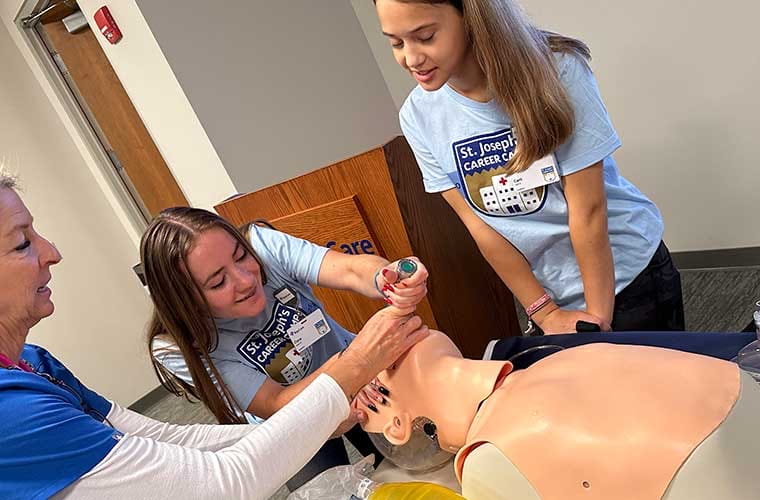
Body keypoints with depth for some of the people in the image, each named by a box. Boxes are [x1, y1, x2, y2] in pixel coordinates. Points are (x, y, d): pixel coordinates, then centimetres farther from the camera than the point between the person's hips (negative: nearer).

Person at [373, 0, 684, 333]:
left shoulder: (554, 69, -21)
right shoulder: (418, 117, -12)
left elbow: (587, 208, -21)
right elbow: (478, 225, -9)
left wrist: (598, 316, -17)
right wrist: (545, 313, -8)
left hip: (628, 272, -2)